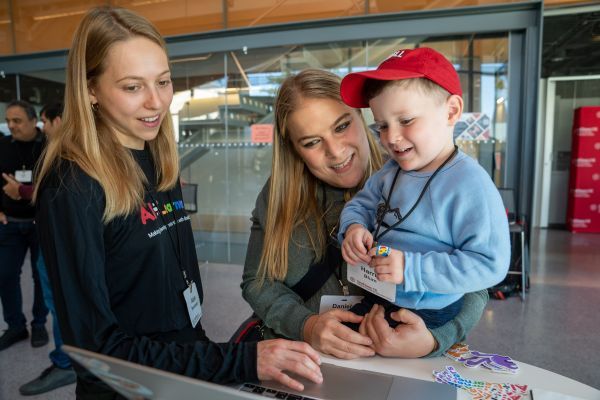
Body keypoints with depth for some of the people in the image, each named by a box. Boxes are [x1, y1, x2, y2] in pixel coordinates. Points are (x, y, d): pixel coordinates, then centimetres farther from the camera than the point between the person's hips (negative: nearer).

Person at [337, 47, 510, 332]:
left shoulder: (469, 185, -24)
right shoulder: (392, 170, 1)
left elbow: (490, 264, -26)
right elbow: (361, 204, 12)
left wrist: (412, 269, -31)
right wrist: (353, 227, -12)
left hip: (425, 316, -6)